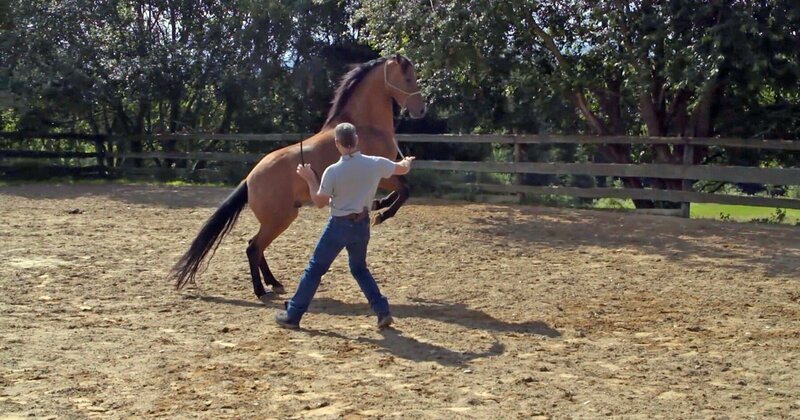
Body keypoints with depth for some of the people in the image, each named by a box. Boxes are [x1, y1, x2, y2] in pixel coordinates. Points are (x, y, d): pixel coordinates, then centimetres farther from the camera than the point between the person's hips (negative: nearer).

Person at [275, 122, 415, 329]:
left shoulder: (333, 171, -18)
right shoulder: (375, 164, -7)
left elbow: (320, 202, -8)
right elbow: (403, 169, 11)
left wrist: (310, 178, 3)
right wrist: (407, 161, 34)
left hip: (339, 225, -4)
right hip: (362, 224, 4)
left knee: (315, 269, 7)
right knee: (360, 269, 23)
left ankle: (292, 315, 13)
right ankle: (383, 311, 13)